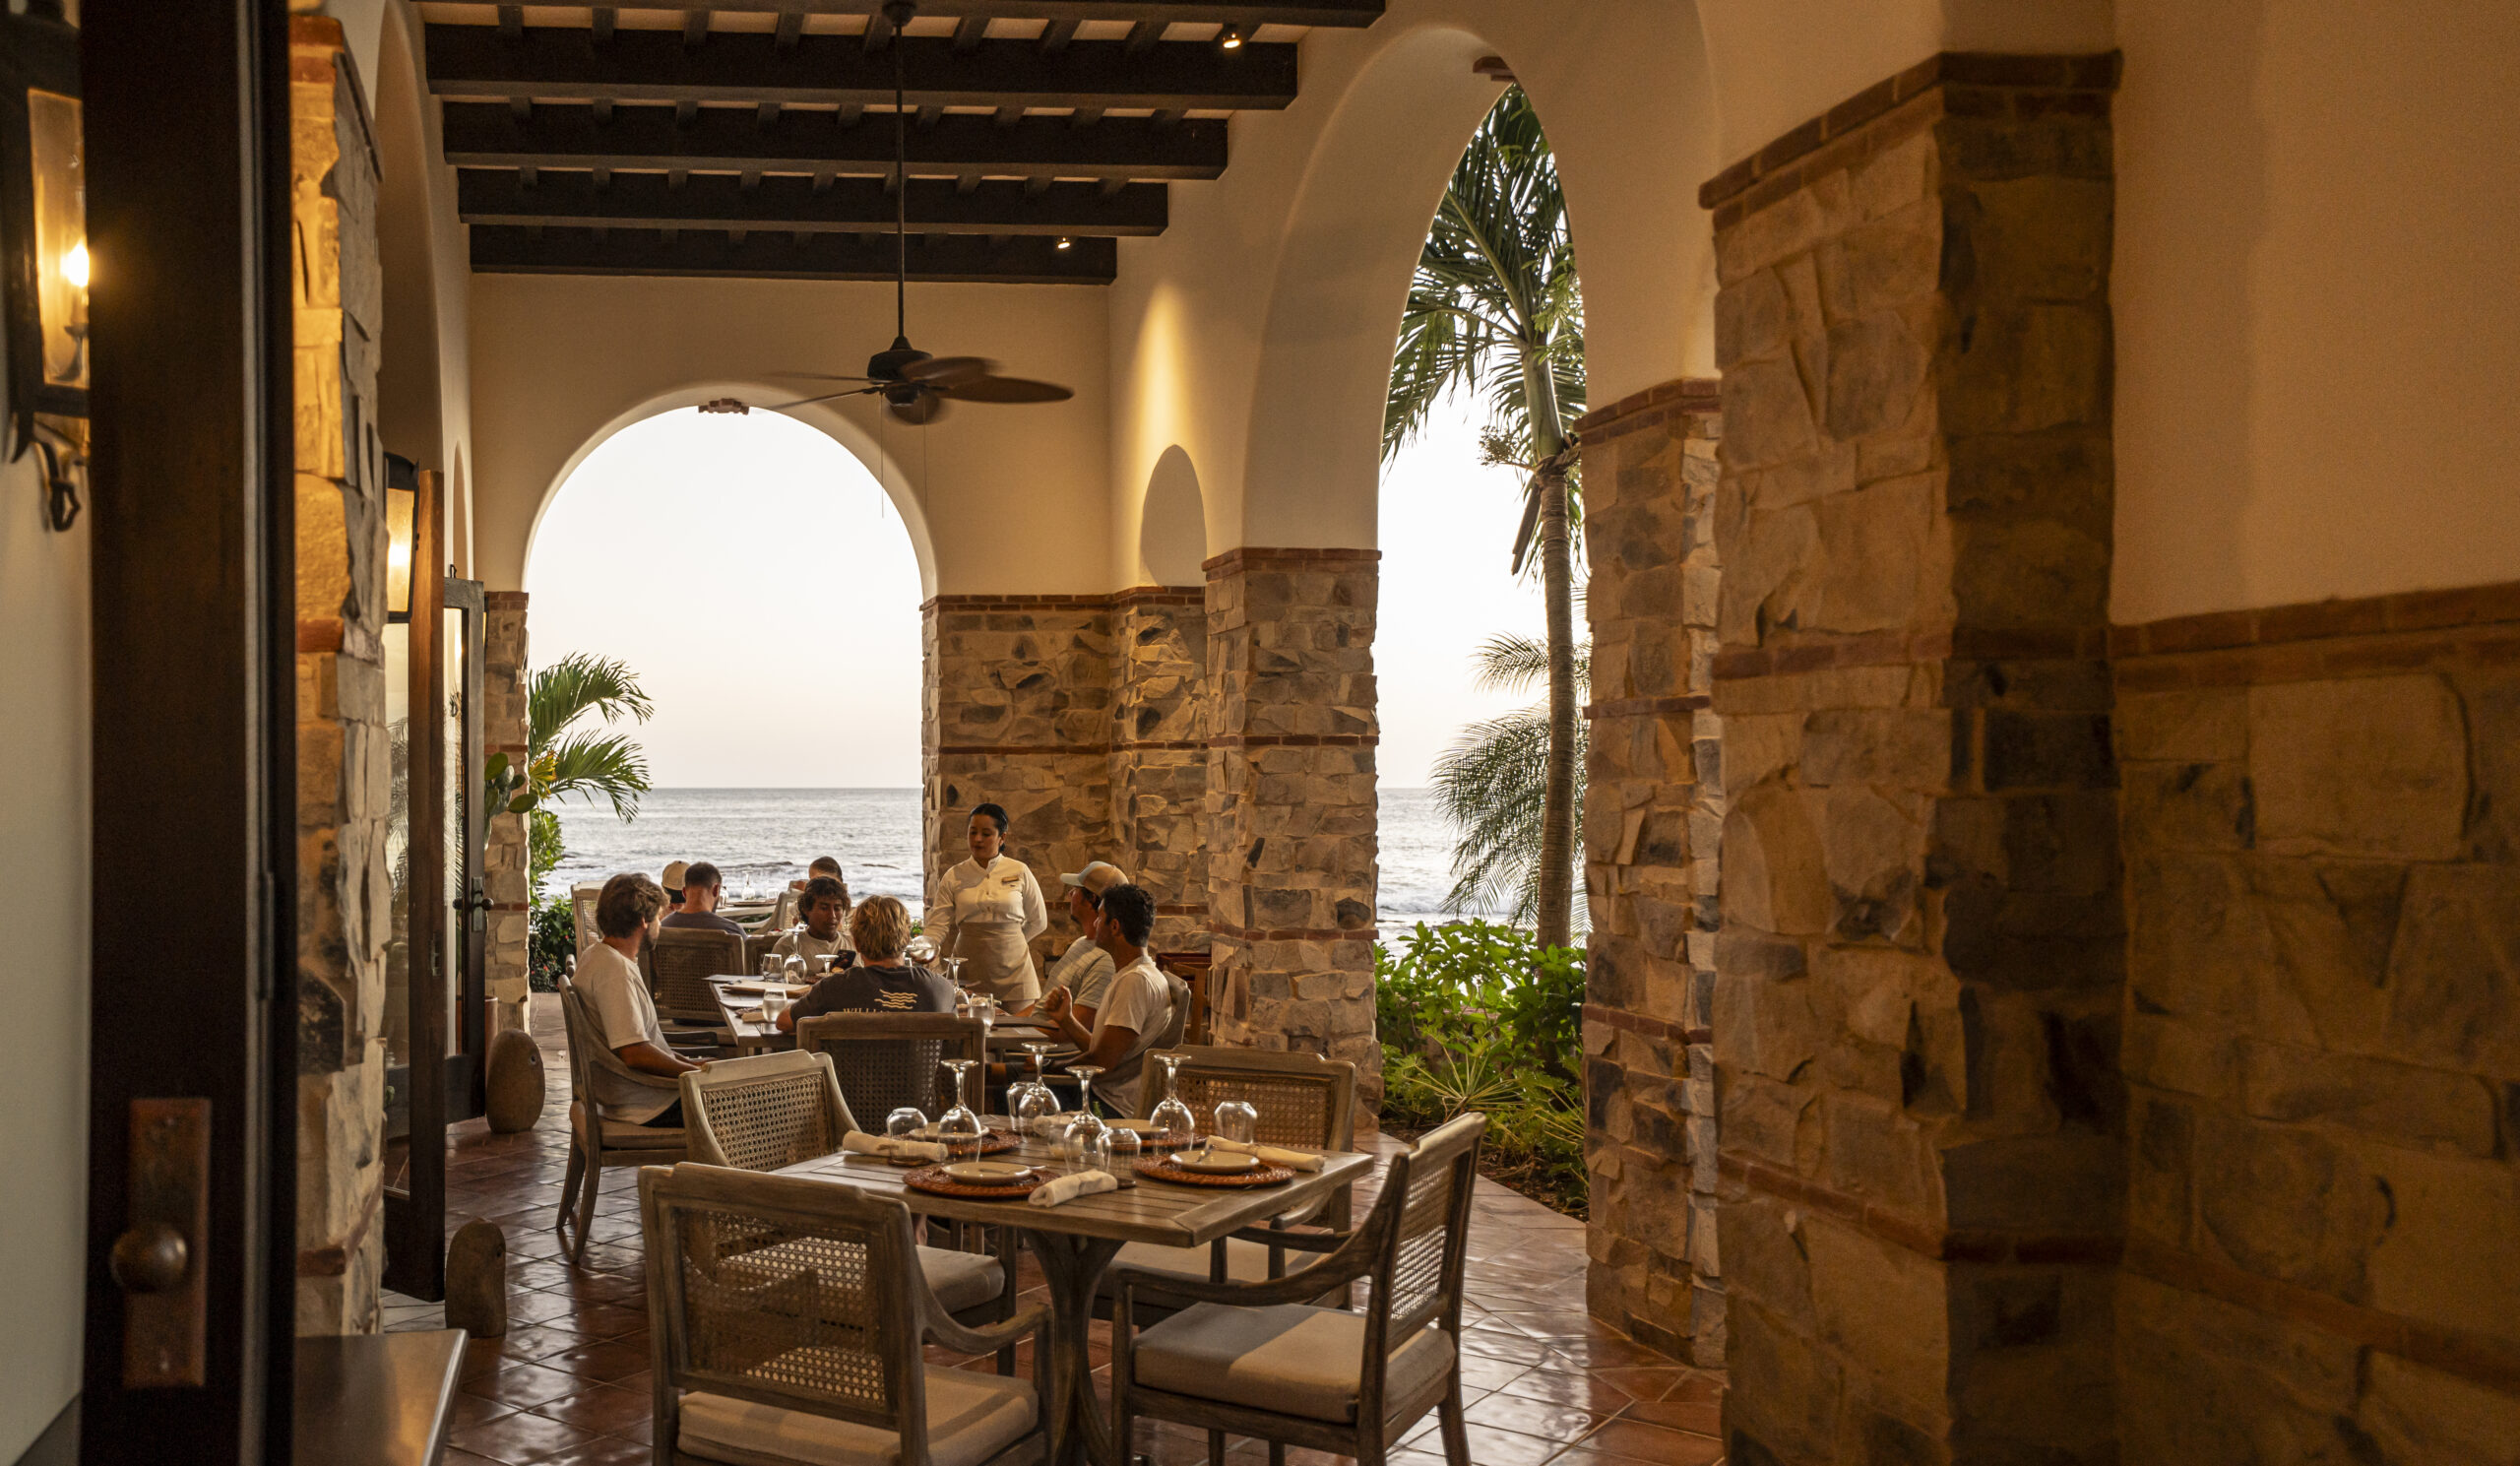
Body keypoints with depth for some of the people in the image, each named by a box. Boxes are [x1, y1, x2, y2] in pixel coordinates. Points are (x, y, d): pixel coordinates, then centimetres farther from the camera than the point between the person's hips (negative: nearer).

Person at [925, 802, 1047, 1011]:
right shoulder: (954, 877, 4)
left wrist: (1003, 941, 6)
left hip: (1012, 970, -1)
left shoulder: (1019, 872, 1)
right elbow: (938, 926, 0)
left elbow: (1038, 922, 11)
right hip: (969, 972, 1)